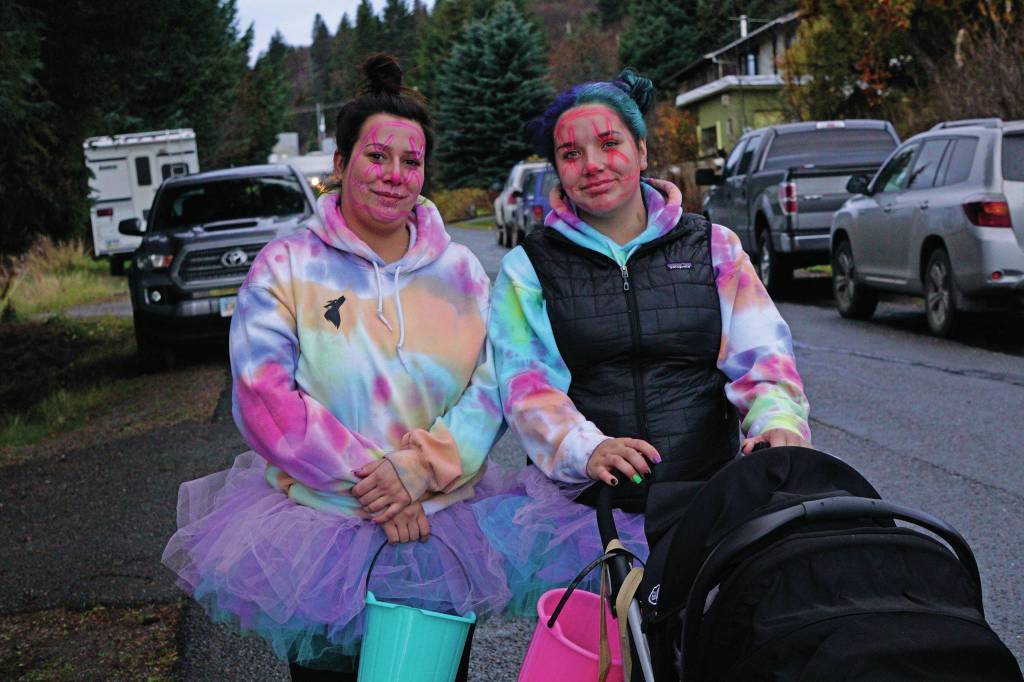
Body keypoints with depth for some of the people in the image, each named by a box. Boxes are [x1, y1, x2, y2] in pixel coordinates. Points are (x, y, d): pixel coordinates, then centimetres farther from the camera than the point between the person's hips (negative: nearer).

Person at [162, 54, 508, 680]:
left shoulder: (461, 272, 6)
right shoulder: (286, 267, -2)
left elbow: (491, 390, -1)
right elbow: (265, 398, -12)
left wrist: (419, 472, -17)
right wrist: (366, 482, -19)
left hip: (441, 526, 3)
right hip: (317, 529, -2)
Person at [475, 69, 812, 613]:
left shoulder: (713, 248, 15)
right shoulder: (528, 268, 11)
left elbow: (760, 353, 6)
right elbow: (525, 381, -2)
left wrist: (778, 423, -18)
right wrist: (586, 449, -23)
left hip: (709, 499, 2)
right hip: (584, 503, -2)